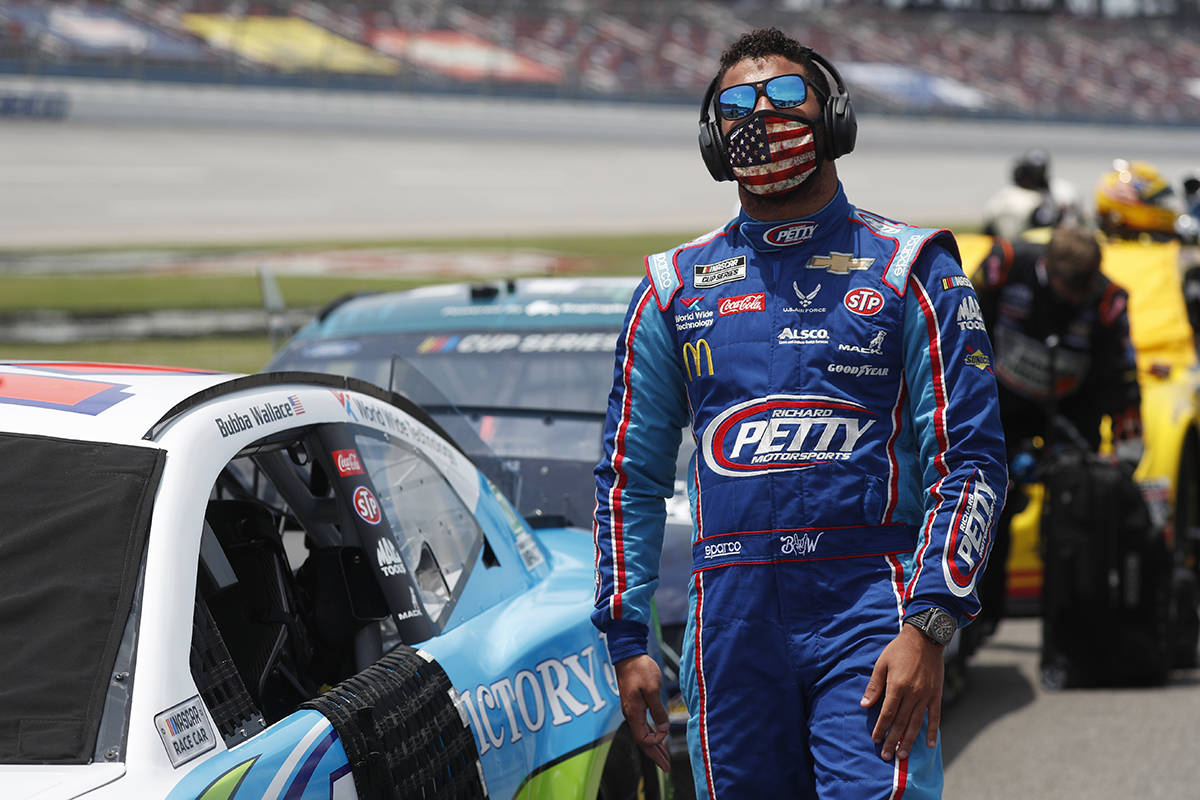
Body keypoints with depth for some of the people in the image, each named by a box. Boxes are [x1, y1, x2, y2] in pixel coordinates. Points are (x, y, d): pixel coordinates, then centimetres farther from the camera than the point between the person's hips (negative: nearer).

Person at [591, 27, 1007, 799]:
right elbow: (631, 474, 17)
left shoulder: (907, 269, 6)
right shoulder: (677, 286, 14)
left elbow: (971, 457, 0)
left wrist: (929, 626, -11)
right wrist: (627, 639, 9)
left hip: (869, 612, -3)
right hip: (731, 615, 3)